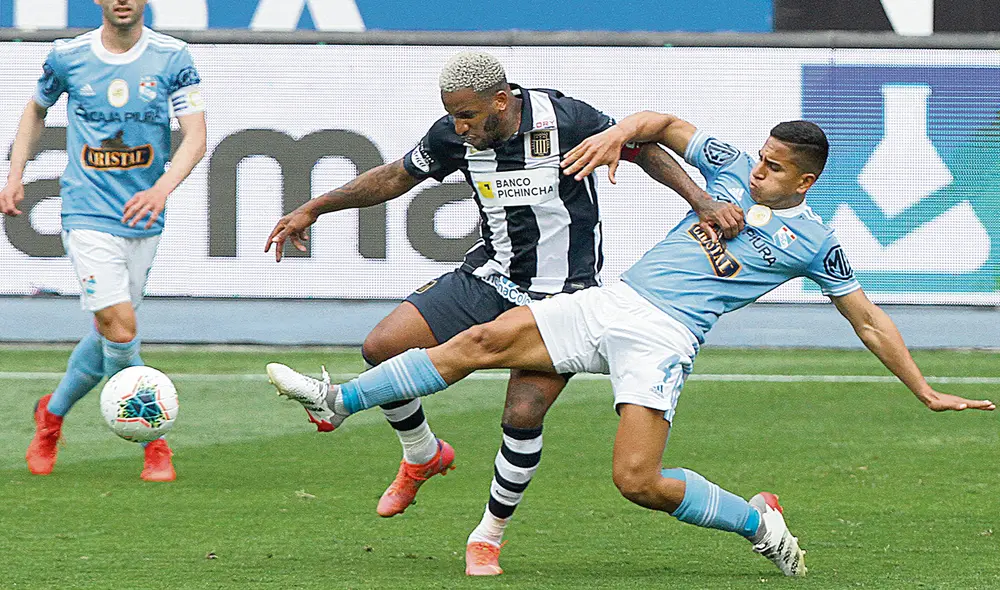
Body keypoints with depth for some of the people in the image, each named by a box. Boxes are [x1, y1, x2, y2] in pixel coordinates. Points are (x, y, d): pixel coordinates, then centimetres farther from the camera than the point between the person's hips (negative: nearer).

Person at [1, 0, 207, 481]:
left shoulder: (172, 58, -3)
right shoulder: (67, 57, -1)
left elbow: (195, 137, -9)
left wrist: (163, 188, -26)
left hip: (142, 220, 2)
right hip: (88, 217, -2)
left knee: (109, 335, 11)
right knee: (120, 330, -17)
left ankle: (52, 413, 37)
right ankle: (155, 446, -4)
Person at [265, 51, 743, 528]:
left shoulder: (566, 119, -20)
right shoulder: (454, 135, -7)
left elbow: (643, 150, -7)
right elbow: (396, 178, 11)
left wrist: (703, 202, -18)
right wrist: (313, 209, 10)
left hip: (562, 293, -5)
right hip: (487, 278, 5)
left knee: (523, 415, -19)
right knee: (381, 348, -8)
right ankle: (424, 456, 18)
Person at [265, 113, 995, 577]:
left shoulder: (813, 243, 1)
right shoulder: (731, 168, 12)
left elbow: (870, 321, 6)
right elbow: (667, 123, 19)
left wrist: (926, 391, 4)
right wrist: (618, 133, -2)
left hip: (663, 339, -5)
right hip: (611, 302, 5)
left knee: (638, 481, -20)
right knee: (484, 340, -10)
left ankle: (757, 521, 5)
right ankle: (339, 401, -7)